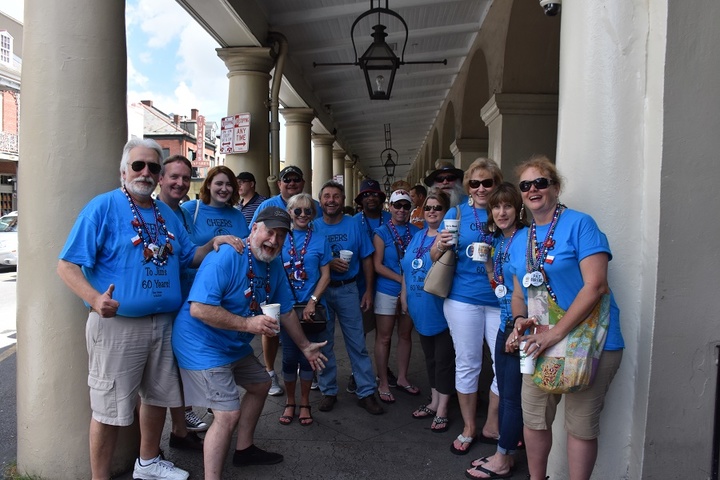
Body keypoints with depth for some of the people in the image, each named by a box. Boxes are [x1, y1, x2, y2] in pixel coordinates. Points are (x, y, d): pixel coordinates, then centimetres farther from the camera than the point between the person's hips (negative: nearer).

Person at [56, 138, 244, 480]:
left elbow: (189, 257, 19)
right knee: (110, 409, 3)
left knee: (159, 396, 20)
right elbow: (67, 265, -13)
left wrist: (214, 244, -1)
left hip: (163, 323, 7)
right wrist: (95, 299, -31)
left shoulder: (167, 214, 11)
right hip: (117, 324, -7)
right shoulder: (103, 207, -9)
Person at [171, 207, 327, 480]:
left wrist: (305, 346, 16)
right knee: (228, 415, -14)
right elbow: (198, 309, -32)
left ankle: (244, 450, 42)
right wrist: (248, 324, -32)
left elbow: (286, 311, 12)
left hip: (236, 345, 10)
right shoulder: (225, 257, -26)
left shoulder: (274, 266, 0)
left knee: (260, 385, 23)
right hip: (203, 345, -10)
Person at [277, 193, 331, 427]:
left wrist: (312, 302, -11)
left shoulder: (320, 241, 2)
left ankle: (305, 404, 23)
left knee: (307, 355, 8)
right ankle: (290, 403, 24)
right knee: (289, 356, 7)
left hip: (312, 307, 0)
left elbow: (325, 275, 0)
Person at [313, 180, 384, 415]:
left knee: (357, 343, 2)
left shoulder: (355, 225, 2)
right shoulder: (313, 227, 1)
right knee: (324, 343, 8)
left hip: (348, 290, 0)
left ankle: (366, 393, 11)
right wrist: (328, 264, -17)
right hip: (321, 291, 0)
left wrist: (368, 291, 0)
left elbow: (367, 260, 5)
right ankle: (328, 391, 22)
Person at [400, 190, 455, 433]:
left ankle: (442, 410, 16)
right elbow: (407, 267, 17)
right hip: (421, 310, 7)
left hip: (442, 310, -7)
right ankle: (434, 402, 33)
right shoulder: (418, 236, 12)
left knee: (443, 359, 3)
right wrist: (405, 294, 13)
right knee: (430, 357, 18)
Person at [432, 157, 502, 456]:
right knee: (467, 364, 9)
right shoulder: (457, 213, 1)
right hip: (464, 299, -1)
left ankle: (492, 427, 25)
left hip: (500, 300, 1)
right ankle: (468, 429, 26)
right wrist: (440, 246, -21)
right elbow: (435, 257, 1)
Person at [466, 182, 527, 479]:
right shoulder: (498, 241, 10)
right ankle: (505, 454, 28)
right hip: (505, 323, 8)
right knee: (504, 391, 15)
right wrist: (487, 263, 6)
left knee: (513, 395, 4)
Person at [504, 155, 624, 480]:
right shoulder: (520, 240, 10)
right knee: (533, 417, 13)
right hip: (542, 343, 6)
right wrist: (520, 320, -5)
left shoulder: (579, 224, -11)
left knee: (580, 425, 4)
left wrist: (556, 333, -23)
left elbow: (595, 285, -19)